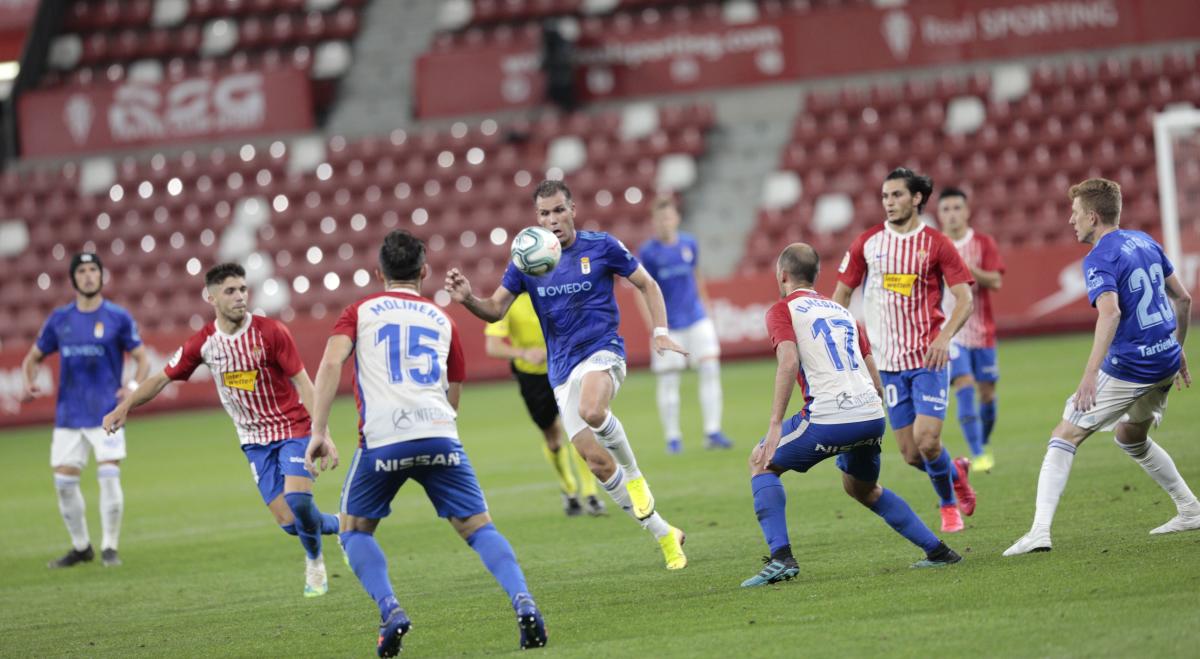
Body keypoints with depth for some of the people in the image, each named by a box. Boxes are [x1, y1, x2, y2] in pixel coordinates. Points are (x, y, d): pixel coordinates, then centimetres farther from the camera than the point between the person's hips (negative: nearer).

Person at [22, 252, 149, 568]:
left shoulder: (118, 317, -2)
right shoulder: (59, 319, 7)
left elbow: (142, 359, 0)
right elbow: (33, 357, 15)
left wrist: (134, 385, -19)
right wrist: (29, 382, -5)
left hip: (106, 412, -3)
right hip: (68, 414, 3)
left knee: (109, 476, -13)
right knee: (64, 481, 3)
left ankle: (110, 547, 0)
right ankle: (81, 547, 19)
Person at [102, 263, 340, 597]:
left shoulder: (270, 331, -13)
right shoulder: (203, 343, -4)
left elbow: (302, 381, -12)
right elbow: (162, 378, 7)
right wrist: (124, 407, -3)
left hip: (292, 426, -3)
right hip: (255, 439, 3)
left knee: (297, 499, -24)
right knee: (288, 521, -8)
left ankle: (314, 561, 7)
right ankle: (334, 524, 26)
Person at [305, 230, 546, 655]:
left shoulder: (360, 312, 16)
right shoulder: (443, 320, 24)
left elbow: (331, 363, -2)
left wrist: (319, 432, -5)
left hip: (383, 440, -2)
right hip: (439, 435, 2)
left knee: (355, 532, 16)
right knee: (479, 528, 6)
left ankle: (390, 611, -6)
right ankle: (523, 603, -17)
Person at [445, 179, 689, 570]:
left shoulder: (601, 246, -3)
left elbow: (647, 284, 7)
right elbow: (496, 309, 4)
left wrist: (661, 332, -5)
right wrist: (467, 299, -17)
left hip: (603, 350, -4)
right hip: (562, 369, 4)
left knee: (591, 410, -38)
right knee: (597, 462, -2)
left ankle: (635, 475, -10)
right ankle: (665, 536, 10)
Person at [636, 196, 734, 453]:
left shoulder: (689, 244, 4)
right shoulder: (648, 253, -7)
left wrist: (704, 306, 18)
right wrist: (653, 324, -14)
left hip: (696, 318, 3)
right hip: (668, 326, -3)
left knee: (710, 368, -6)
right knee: (668, 381, 1)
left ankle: (712, 432, -2)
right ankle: (672, 437, 11)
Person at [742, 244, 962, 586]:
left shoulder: (783, 310, 5)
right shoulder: (840, 310, 25)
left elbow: (789, 361, -13)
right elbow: (875, 379, 23)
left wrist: (775, 425, -15)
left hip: (828, 418, -6)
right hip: (872, 416, 6)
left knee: (761, 462, 15)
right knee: (863, 489, 31)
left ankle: (781, 558, 0)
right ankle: (937, 551, 24)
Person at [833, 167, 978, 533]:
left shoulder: (936, 244, -2)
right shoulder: (867, 243, 5)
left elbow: (964, 298, -3)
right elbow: (842, 294, 13)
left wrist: (945, 336, -19)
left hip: (928, 357, -3)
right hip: (889, 362, 3)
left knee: (927, 441, -16)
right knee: (911, 454, -1)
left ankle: (949, 504, 12)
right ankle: (954, 474, 32)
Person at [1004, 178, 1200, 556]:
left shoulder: (1099, 259, -14)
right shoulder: (1144, 242, 11)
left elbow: (1110, 312, -31)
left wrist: (1090, 374, -36)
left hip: (1127, 368, -8)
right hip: (1165, 361, 8)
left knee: (1064, 438, -4)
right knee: (1131, 437, 30)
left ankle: (1040, 531, -15)